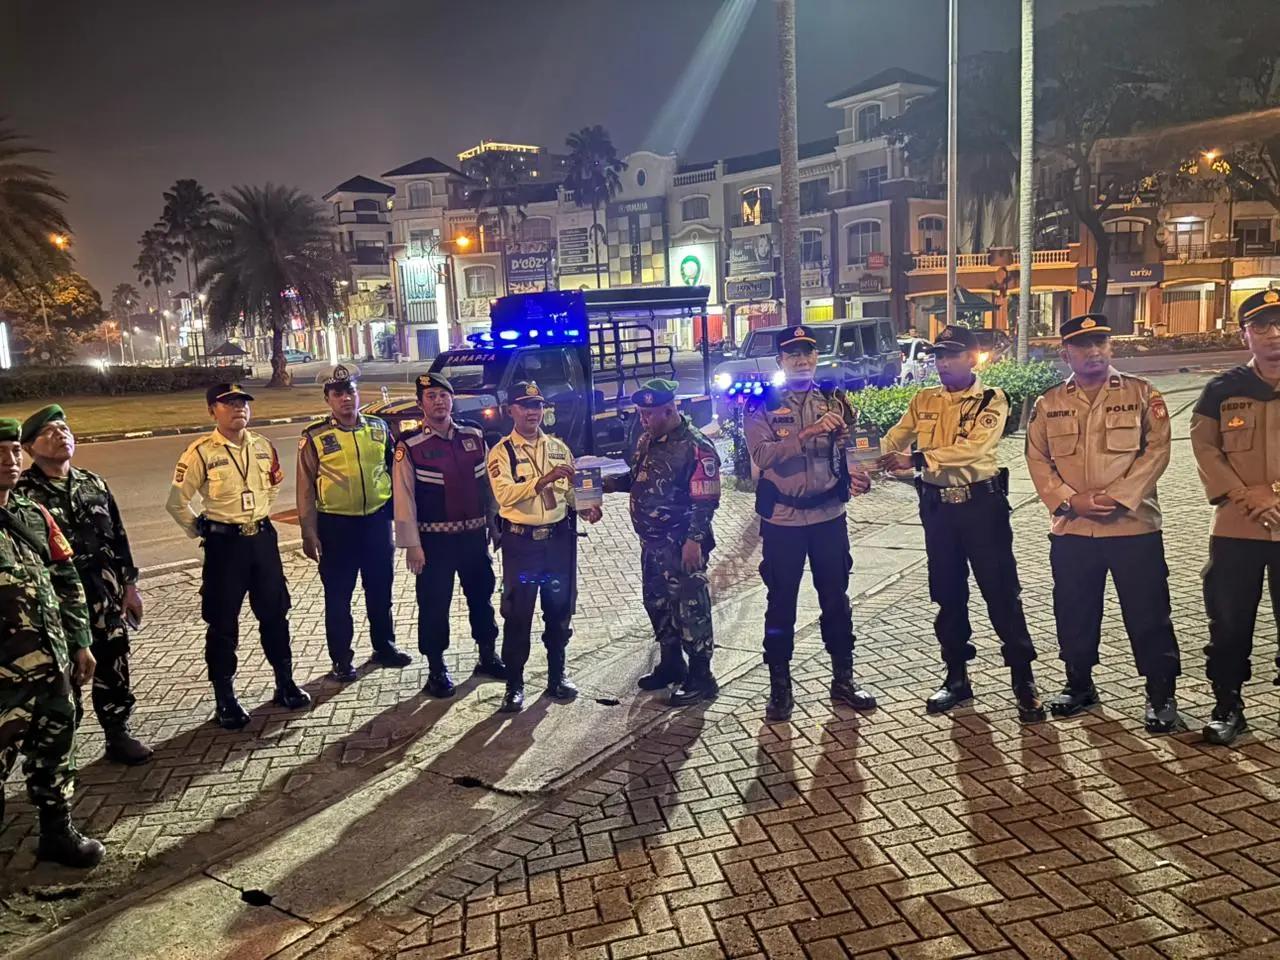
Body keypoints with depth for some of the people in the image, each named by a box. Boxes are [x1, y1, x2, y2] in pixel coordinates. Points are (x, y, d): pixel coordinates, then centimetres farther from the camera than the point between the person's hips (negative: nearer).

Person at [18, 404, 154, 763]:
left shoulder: (95, 484, 8)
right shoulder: (22, 493, -9)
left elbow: (118, 537, 12)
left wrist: (129, 585, 11)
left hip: (105, 597, 5)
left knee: (112, 668, 12)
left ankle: (119, 734, 27)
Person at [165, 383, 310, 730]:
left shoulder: (263, 446, 4)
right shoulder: (201, 452, -11)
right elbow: (176, 502, -6)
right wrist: (200, 531, -1)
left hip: (263, 538, 5)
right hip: (224, 544, -4)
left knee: (275, 612, 12)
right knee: (223, 622, 4)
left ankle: (285, 683, 27)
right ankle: (225, 699, 16)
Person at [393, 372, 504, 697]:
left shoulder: (474, 436, 3)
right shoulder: (410, 446, -9)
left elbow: (488, 484, 10)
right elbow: (404, 498, -10)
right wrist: (412, 545, -13)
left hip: (475, 535, 4)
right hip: (435, 539, -4)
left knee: (482, 596, 17)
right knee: (434, 604, 4)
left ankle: (488, 655, 36)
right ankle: (436, 669, 21)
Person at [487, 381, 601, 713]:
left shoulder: (558, 447, 9)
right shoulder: (501, 451, -5)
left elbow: (571, 490, 10)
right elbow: (504, 493, -20)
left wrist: (586, 509, -11)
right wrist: (544, 479, -30)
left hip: (559, 539, 4)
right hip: (521, 542, -4)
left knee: (559, 610, 13)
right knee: (517, 614, 3)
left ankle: (557, 675, 29)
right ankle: (514, 685, 15)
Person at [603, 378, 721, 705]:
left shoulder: (695, 447, -17)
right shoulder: (648, 440, 9)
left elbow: (705, 501, -19)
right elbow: (638, 478, 21)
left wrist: (694, 540, -24)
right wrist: (610, 483, 4)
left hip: (681, 546, -9)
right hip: (652, 542, 9)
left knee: (690, 608, 0)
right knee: (657, 603, 18)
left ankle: (700, 678, 11)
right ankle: (670, 664, 35)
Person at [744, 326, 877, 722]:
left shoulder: (835, 400, 6)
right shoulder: (762, 405, -3)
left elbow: (853, 449, 1)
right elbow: (761, 455, -18)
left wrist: (858, 474, -21)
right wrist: (809, 432, -26)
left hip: (829, 515, 3)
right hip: (782, 519, -2)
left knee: (836, 598, 12)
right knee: (781, 603, 6)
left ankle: (843, 679, 28)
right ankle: (780, 687, 20)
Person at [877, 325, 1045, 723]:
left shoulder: (991, 400, -6)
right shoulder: (924, 401, 9)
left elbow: (973, 447, -22)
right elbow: (892, 442, 1)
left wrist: (917, 458, -29)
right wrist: (866, 463, -19)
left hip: (981, 503, -4)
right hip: (937, 506, 4)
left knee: (1001, 592, 0)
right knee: (948, 593, 12)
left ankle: (1024, 681, 12)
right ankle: (956, 677, 26)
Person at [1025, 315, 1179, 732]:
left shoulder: (1142, 394, 2)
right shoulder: (1048, 404, 7)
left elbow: (1156, 451, -5)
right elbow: (1037, 460, 3)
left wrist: (1118, 497, -16)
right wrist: (1071, 500, -11)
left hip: (1133, 525, -2)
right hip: (1071, 530, 2)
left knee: (1148, 615, 3)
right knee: (1074, 613, 12)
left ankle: (1161, 695, 18)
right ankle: (1079, 684, 30)